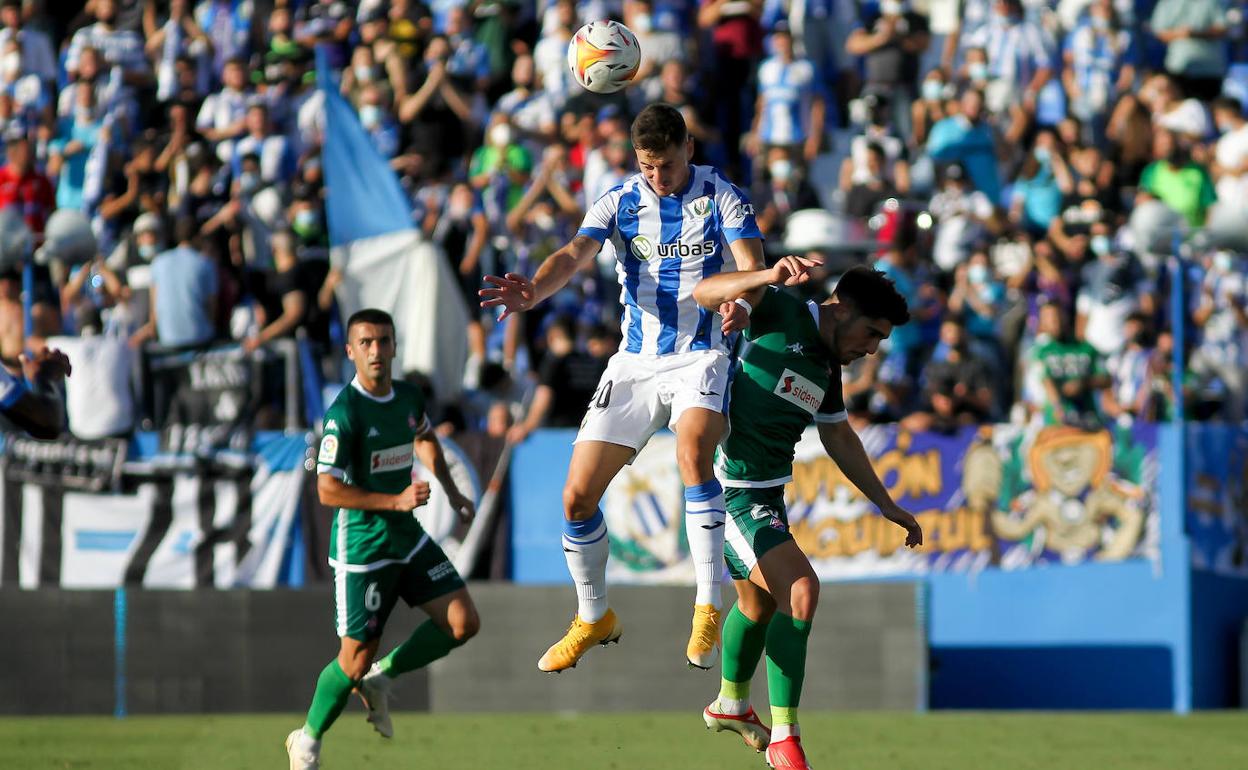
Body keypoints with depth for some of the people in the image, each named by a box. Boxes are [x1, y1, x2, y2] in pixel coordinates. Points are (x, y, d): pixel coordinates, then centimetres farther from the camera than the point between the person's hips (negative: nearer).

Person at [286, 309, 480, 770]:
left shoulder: (409, 398, 3)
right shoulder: (345, 413, -20)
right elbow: (327, 490, -21)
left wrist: (450, 491, 17)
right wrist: (396, 500, -25)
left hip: (408, 538, 7)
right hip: (361, 546, -7)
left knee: (463, 623, -2)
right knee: (357, 656, -3)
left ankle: (381, 678, 17)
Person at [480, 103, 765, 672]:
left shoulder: (722, 198, -4)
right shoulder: (620, 202, 1)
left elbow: (752, 267, -17)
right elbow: (575, 255, -15)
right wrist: (533, 291, -39)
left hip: (701, 355, -3)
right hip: (635, 362, 4)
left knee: (692, 451, -35)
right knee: (577, 496, -2)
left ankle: (708, 610, -30)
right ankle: (593, 619, 22)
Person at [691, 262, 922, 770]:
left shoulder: (827, 366, 10)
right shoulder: (779, 313, -15)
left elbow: (839, 438, 25)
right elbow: (703, 292, -31)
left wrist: (886, 505, 27)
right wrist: (769, 277, -48)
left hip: (764, 494, 10)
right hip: (730, 493, -10)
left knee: (760, 603, 27)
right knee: (799, 590, -20)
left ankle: (730, 705, 53)